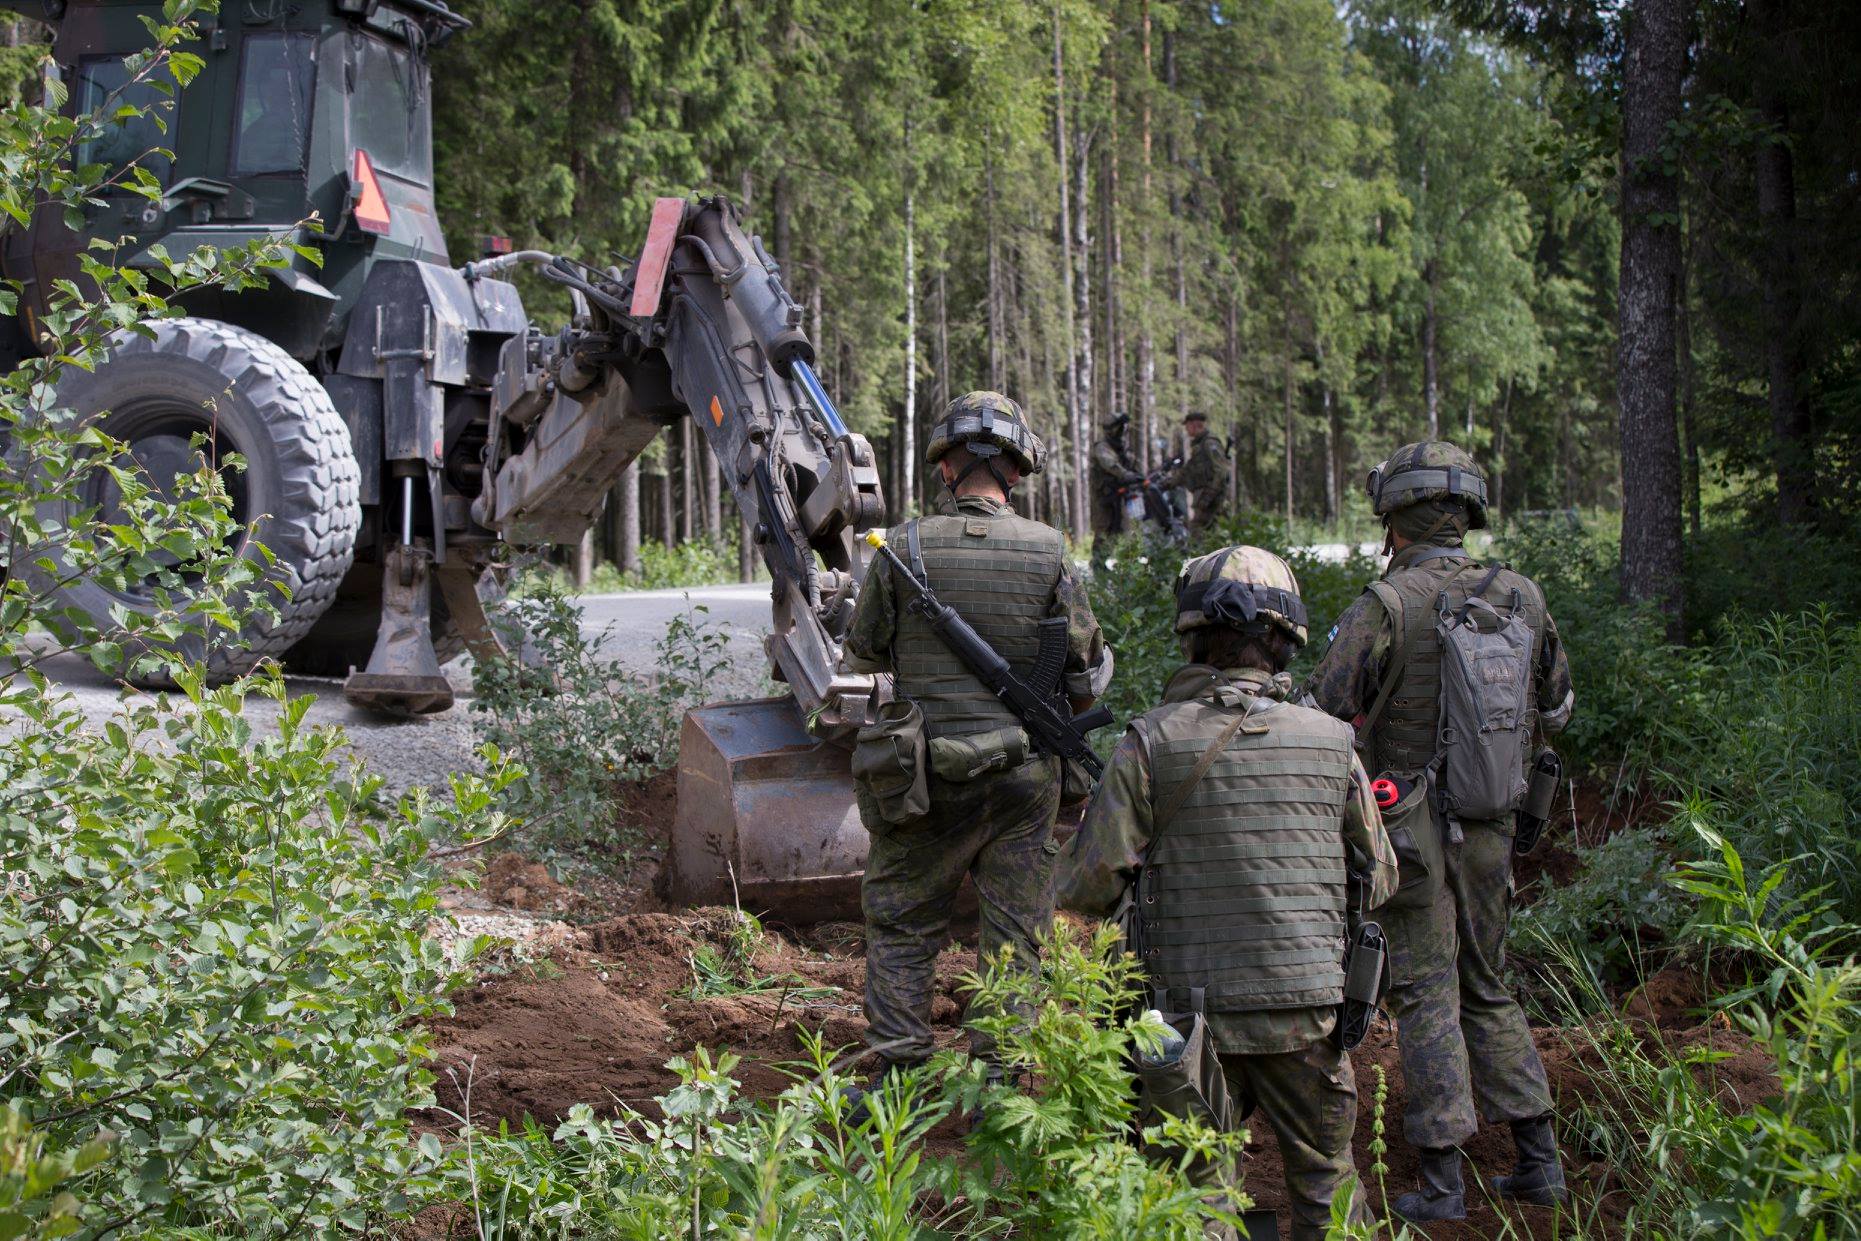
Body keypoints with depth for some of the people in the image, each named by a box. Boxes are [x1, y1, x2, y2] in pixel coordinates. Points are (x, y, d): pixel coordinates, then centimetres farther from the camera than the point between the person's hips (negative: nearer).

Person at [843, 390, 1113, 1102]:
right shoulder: (1049, 551, -4)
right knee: (1014, 934, 10)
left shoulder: (904, 547, -6)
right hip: (1025, 776, 1)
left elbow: (863, 656, 4)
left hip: (928, 771, -1)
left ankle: (896, 1076, 14)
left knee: (901, 923, 13)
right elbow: (1087, 671, 2)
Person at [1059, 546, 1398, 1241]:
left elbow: (1088, 888, -9)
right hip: (1306, 1012, 2)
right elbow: (1379, 882, 10)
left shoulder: (1152, 743, -9)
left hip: (1192, 1011, -1)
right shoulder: (1332, 743, -1)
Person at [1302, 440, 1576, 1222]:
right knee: (1488, 990, 18)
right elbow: (1556, 709, 16)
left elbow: (1323, 715, -13)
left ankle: (1442, 1182, -1)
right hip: (1491, 833, 5)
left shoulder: (1385, 605, -14)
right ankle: (1537, 1159, 18)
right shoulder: (1521, 599, 2)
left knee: (1427, 999, -1)